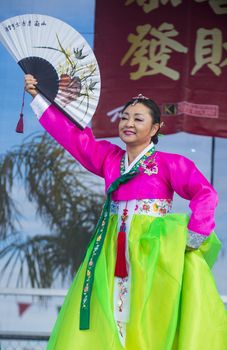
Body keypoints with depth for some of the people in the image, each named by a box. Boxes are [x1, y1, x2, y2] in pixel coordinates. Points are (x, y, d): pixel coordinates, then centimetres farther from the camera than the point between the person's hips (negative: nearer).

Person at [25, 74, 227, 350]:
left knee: (150, 324, -7)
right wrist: (37, 96, 14)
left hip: (154, 253, -4)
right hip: (113, 253, 5)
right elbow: (72, 134, 15)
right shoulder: (109, 158, 13)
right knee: (107, 323, -1)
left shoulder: (169, 163, 0)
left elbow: (205, 194, -6)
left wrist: (193, 238, -16)